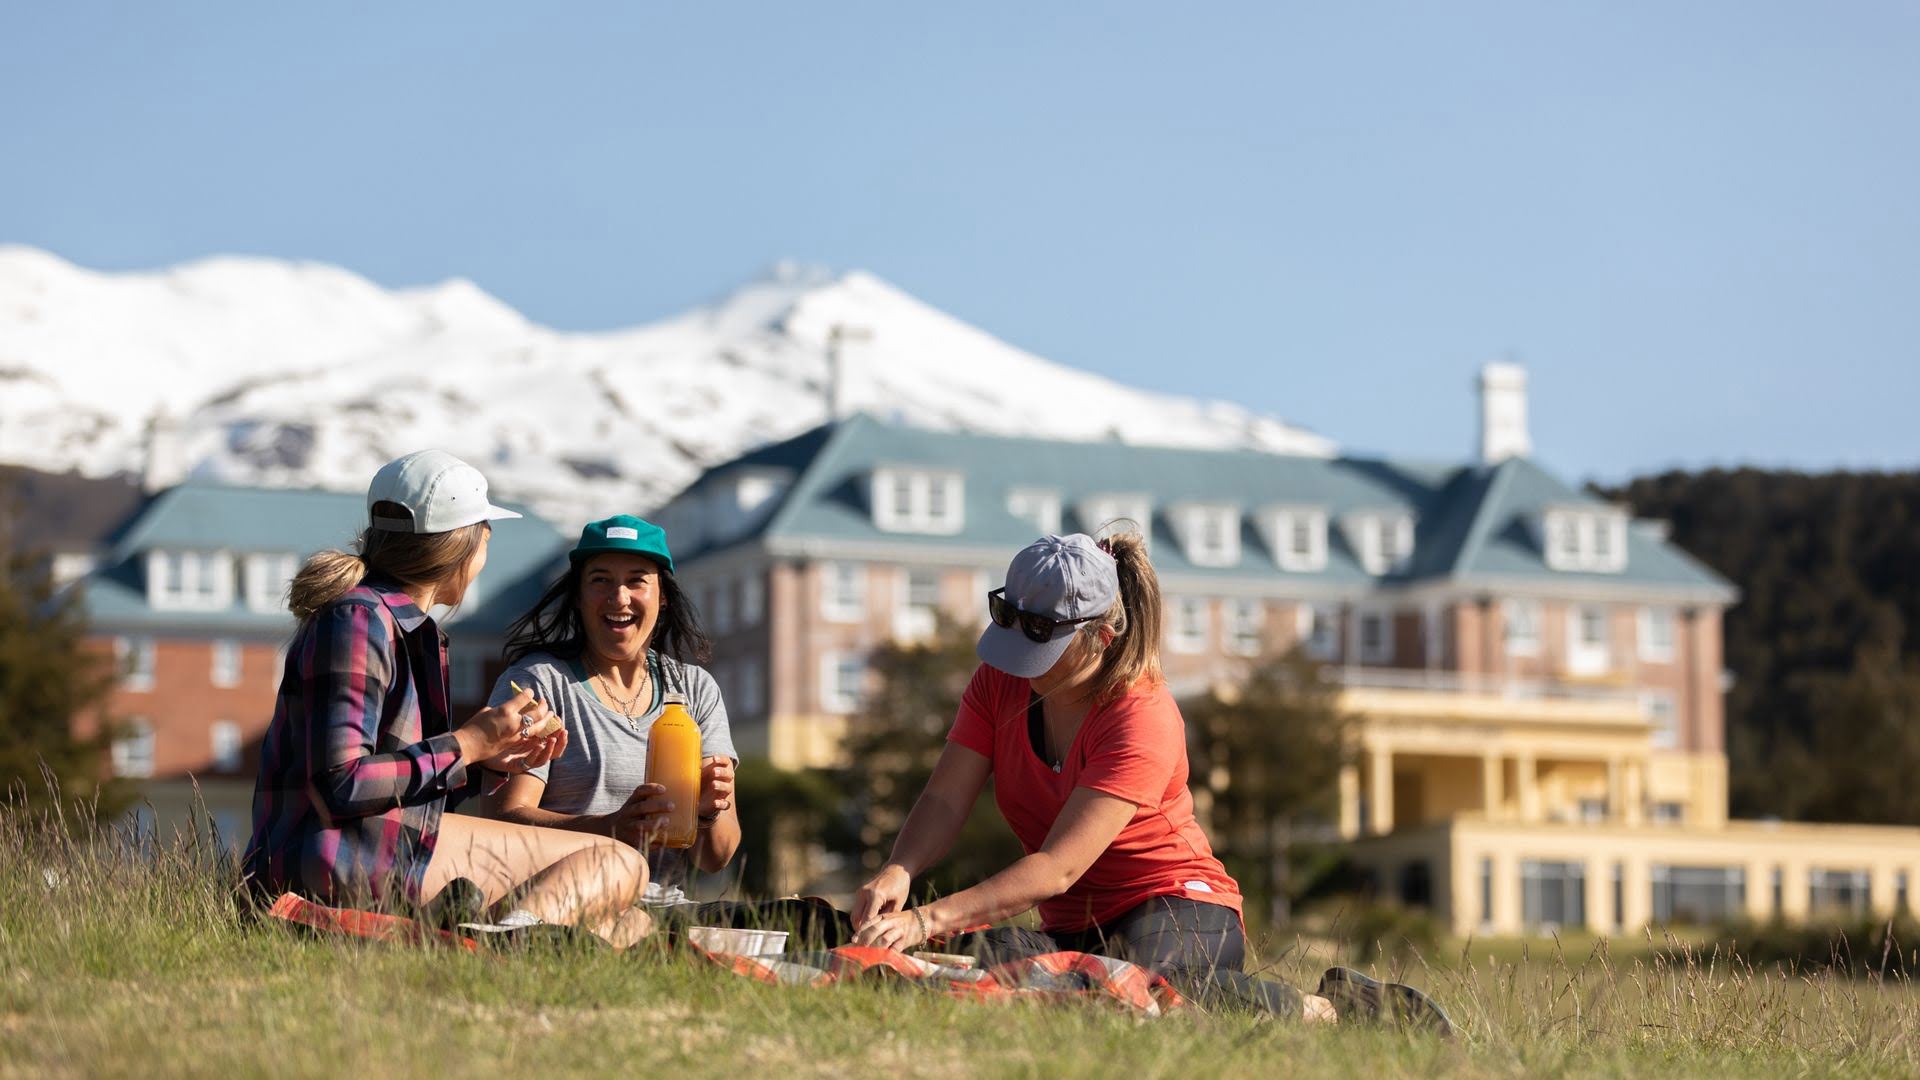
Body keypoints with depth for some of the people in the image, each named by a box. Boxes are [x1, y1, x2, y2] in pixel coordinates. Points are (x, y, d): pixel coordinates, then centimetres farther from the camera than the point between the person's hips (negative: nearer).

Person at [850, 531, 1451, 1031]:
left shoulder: (1143, 720, -21)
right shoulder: (999, 684, 2)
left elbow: (1058, 868, -28)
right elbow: (946, 799, -7)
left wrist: (929, 920, -38)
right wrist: (898, 873, -30)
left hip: (1177, 906, -6)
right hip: (1076, 928, 6)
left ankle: (1323, 1008, -20)